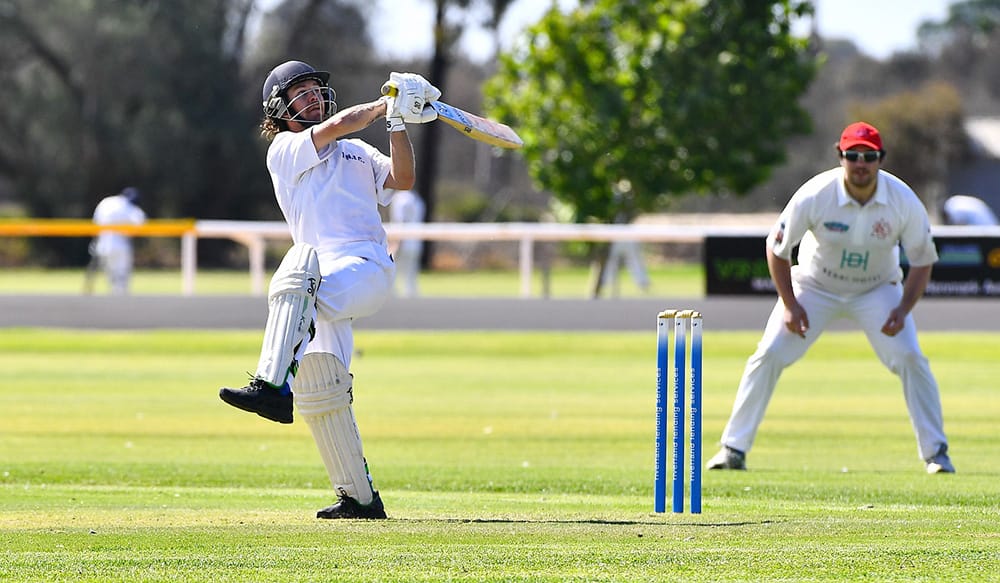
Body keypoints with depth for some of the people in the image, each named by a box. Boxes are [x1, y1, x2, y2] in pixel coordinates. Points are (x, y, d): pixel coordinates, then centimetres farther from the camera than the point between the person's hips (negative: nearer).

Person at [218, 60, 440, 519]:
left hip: (369, 268, -1)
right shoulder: (285, 150, 16)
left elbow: (402, 179, 10)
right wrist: (386, 105, 9)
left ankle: (273, 386, -45)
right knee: (318, 383, -9)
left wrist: (398, 123, 1)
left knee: (302, 265, -33)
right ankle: (359, 497, 0)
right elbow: (333, 127, 1)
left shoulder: (359, 152, 27)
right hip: (324, 287, 1)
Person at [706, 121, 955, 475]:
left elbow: (922, 260, -9)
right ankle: (734, 449, -2)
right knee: (768, 355, -11)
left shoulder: (903, 201, -23)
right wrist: (789, 304, -15)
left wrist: (904, 309, -21)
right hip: (815, 286, -1)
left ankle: (935, 452, -3)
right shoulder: (815, 195, -26)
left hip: (877, 290, 1)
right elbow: (777, 247, -12)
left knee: (910, 359, -16)